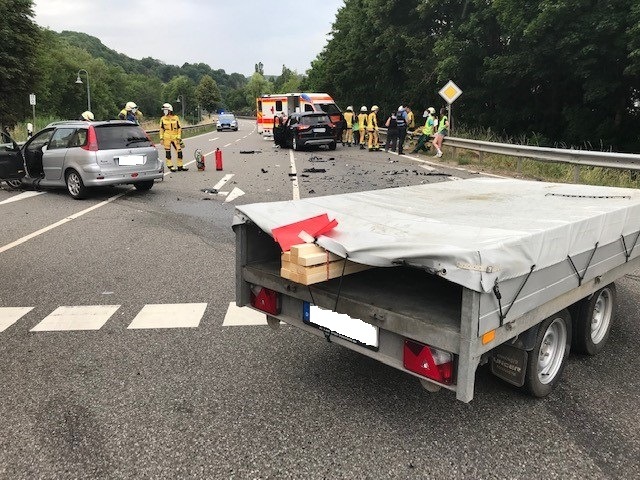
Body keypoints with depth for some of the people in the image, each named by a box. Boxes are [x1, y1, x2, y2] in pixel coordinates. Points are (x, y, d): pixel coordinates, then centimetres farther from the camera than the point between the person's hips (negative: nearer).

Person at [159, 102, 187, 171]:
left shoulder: (176, 118, 3)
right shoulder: (163, 119, 6)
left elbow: (179, 128, 5)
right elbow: (161, 129, 10)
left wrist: (179, 138, -2)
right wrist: (161, 138, 2)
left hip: (175, 137, 0)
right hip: (166, 137, 0)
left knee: (179, 151, 0)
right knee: (168, 151, 0)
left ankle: (180, 166, 11)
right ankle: (170, 166, 8)